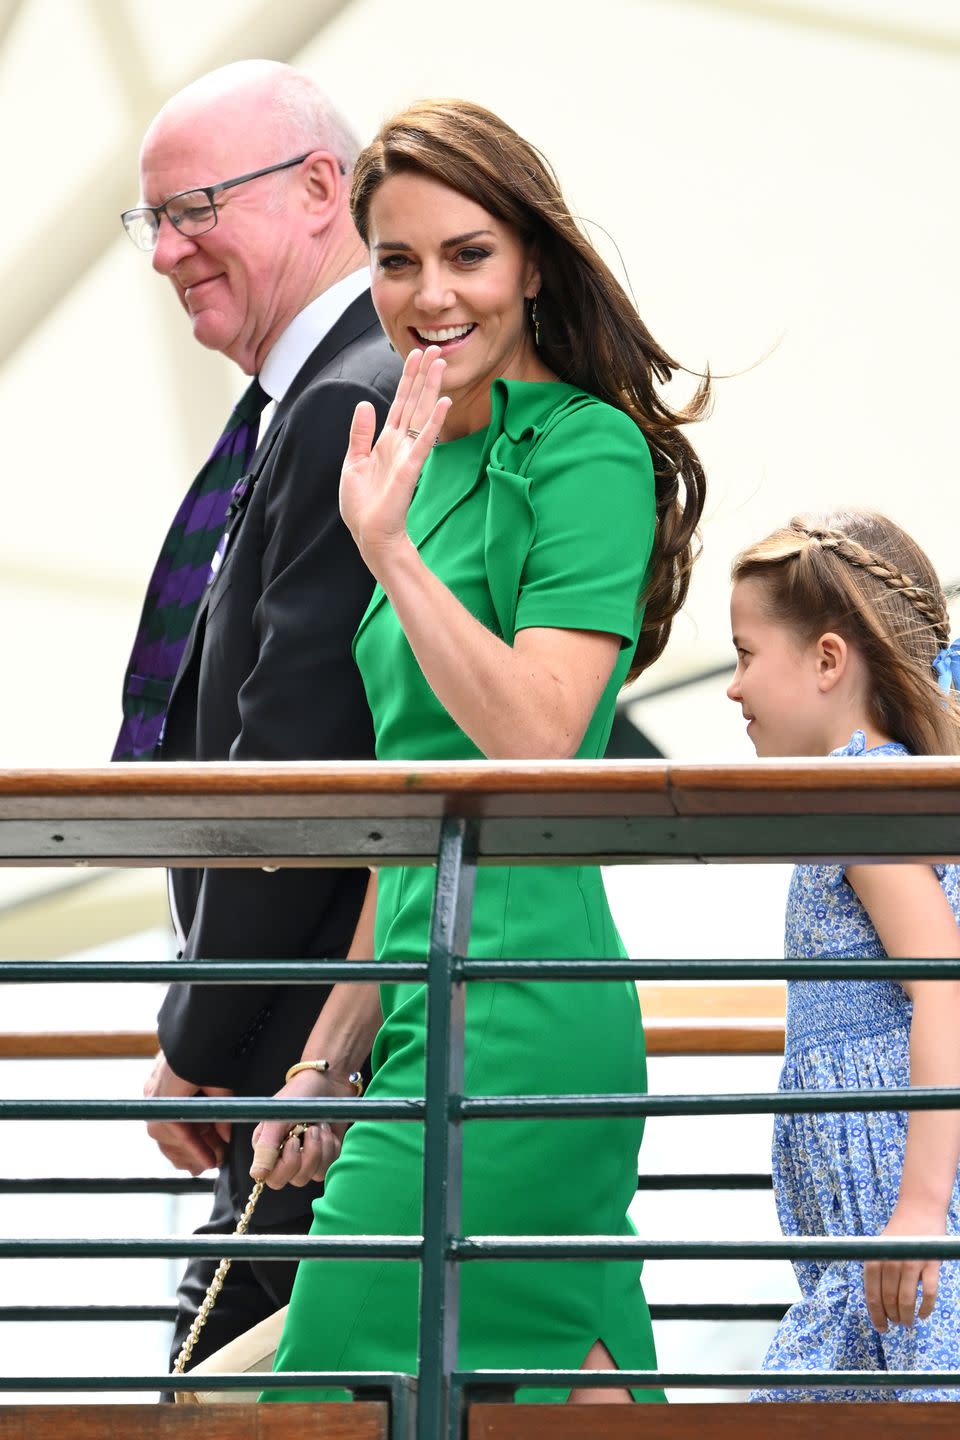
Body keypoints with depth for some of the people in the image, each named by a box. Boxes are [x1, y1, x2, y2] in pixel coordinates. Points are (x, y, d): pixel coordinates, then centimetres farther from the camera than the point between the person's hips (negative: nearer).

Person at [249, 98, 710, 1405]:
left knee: (355, 1386, -11)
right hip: (451, 1010, 9)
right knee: (579, 1381, 7)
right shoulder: (437, 465, 19)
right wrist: (330, 1057, 18)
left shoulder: (585, 454, -7)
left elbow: (536, 738, -19)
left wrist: (390, 548, -19)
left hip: (517, 1013, -9)